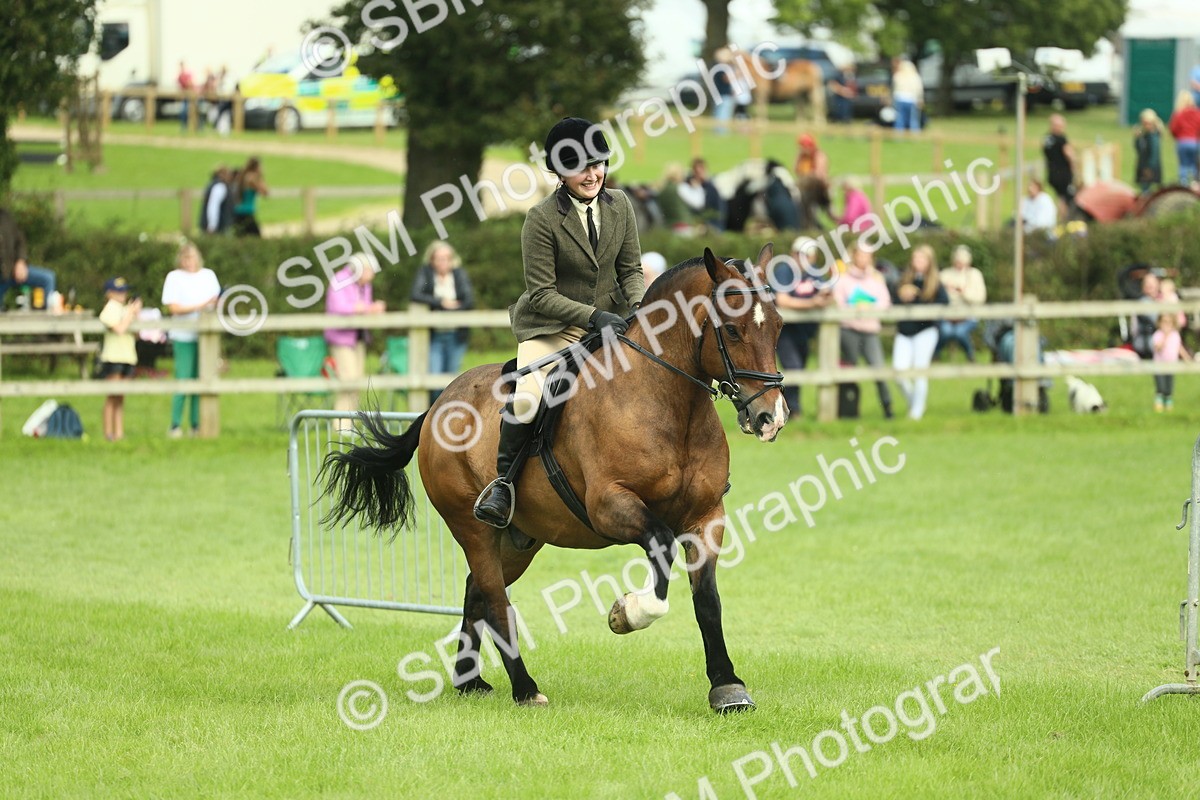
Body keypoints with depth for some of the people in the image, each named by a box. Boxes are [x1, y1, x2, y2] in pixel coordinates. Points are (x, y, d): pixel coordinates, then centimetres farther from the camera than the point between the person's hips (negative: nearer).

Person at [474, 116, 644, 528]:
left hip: (609, 320, 5)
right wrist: (592, 316, -26)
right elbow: (541, 293, -15)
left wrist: (638, 304, -13)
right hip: (550, 326, -5)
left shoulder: (619, 205, 1)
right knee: (526, 399, -28)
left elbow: (631, 269, 8)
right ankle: (503, 482, -8)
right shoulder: (542, 219, -14)